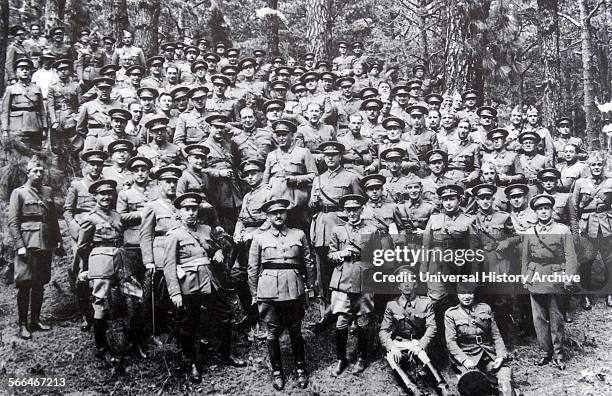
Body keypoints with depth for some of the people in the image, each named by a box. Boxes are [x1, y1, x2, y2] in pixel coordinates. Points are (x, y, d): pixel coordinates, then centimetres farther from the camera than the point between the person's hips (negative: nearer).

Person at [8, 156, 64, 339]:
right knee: (25, 286, -3)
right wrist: (20, 246, -14)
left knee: (40, 285, 11)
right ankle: (23, 324, 4)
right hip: (28, 246, -5)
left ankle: (35, 320, 22)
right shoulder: (18, 193, -1)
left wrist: (58, 242, 13)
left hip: (46, 246, 5)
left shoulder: (48, 192, 14)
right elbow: (13, 222, -6)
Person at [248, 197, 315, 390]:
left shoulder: (299, 235, 7)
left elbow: (308, 263, 11)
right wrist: (254, 295, 6)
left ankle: (300, 370, 21)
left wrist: (309, 286, 8)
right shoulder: (259, 238, 4)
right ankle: (277, 372, 19)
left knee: (296, 332, 7)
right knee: (273, 333, 5)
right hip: (269, 291, 0)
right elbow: (252, 269, 6)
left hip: (294, 290, 1)